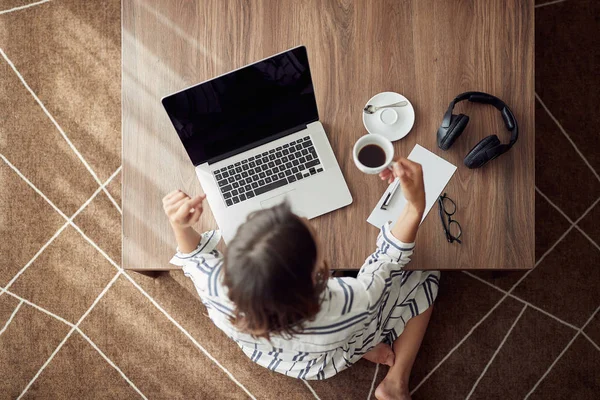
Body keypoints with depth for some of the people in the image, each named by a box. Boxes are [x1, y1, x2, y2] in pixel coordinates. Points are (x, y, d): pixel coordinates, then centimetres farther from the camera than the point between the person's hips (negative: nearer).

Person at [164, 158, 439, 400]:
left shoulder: (220, 290, -40)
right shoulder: (348, 304, -47)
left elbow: (196, 259, -14)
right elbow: (388, 260, -25)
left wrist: (181, 228, -29)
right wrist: (417, 205, -31)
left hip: (262, 353, 3)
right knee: (424, 277, 6)